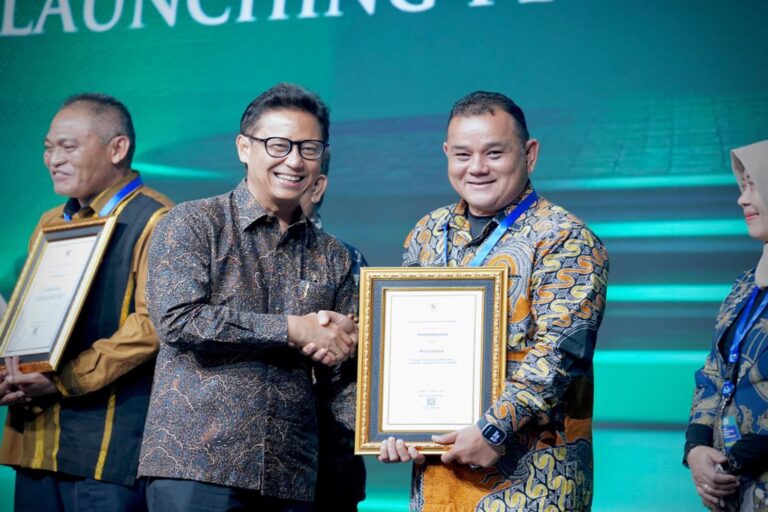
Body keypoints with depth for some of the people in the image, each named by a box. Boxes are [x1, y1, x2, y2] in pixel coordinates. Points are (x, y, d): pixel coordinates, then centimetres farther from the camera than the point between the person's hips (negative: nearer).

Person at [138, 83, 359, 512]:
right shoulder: (193, 225, 2)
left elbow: (341, 378, 13)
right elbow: (178, 319, -14)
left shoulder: (332, 258, 15)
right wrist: (293, 329, -11)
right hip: (194, 467, -4)